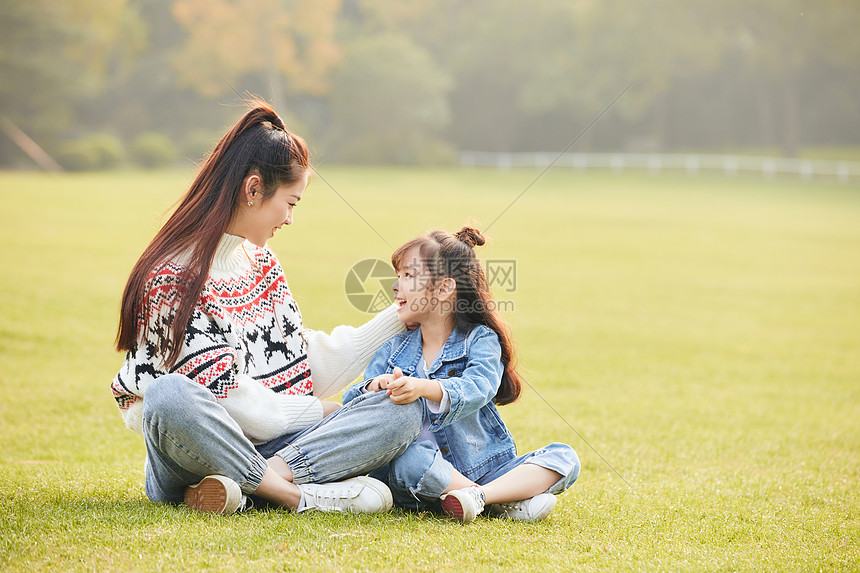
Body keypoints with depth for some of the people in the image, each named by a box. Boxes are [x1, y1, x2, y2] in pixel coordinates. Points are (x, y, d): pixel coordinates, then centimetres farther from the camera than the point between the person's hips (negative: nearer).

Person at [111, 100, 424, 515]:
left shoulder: (262, 264, 16)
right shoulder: (172, 279, -11)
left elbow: (306, 368, 18)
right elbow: (223, 397, -15)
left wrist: (399, 318, 18)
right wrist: (318, 412, -4)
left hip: (265, 448, 7)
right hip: (193, 455, -7)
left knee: (402, 410, -13)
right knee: (170, 396, -41)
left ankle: (238, 487, -28)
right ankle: (300, 495, -31)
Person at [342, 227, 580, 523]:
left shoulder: (481, 340, -2)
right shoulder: (394, 350, 9)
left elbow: (478, 388, -24)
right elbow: (352, 401, 1)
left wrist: (423, 388, -43)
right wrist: (373, 390, -24)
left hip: (486, 469, 0)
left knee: (564, 457, -21)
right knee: (410, 459, -36)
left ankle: (477, 497, -35)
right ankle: (507, 503, -28)